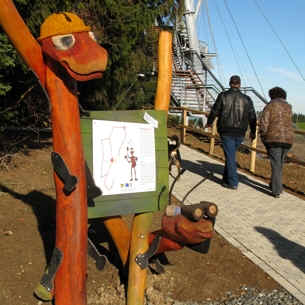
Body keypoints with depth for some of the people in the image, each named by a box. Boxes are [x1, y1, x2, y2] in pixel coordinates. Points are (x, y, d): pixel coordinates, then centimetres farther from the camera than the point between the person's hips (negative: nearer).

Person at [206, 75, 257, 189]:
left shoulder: (223, 96, -4)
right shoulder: (246, 99, 3)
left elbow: (214, 111, -1)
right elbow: (252, 117, 5)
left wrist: (209, 122, 19)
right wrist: (253, 132, 18)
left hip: (226, 131, -3)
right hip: (240, 133, 3)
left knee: (230, 156, 0)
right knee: (231, 154, 19)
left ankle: (233, 183, 1)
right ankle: (226, 177, 29)